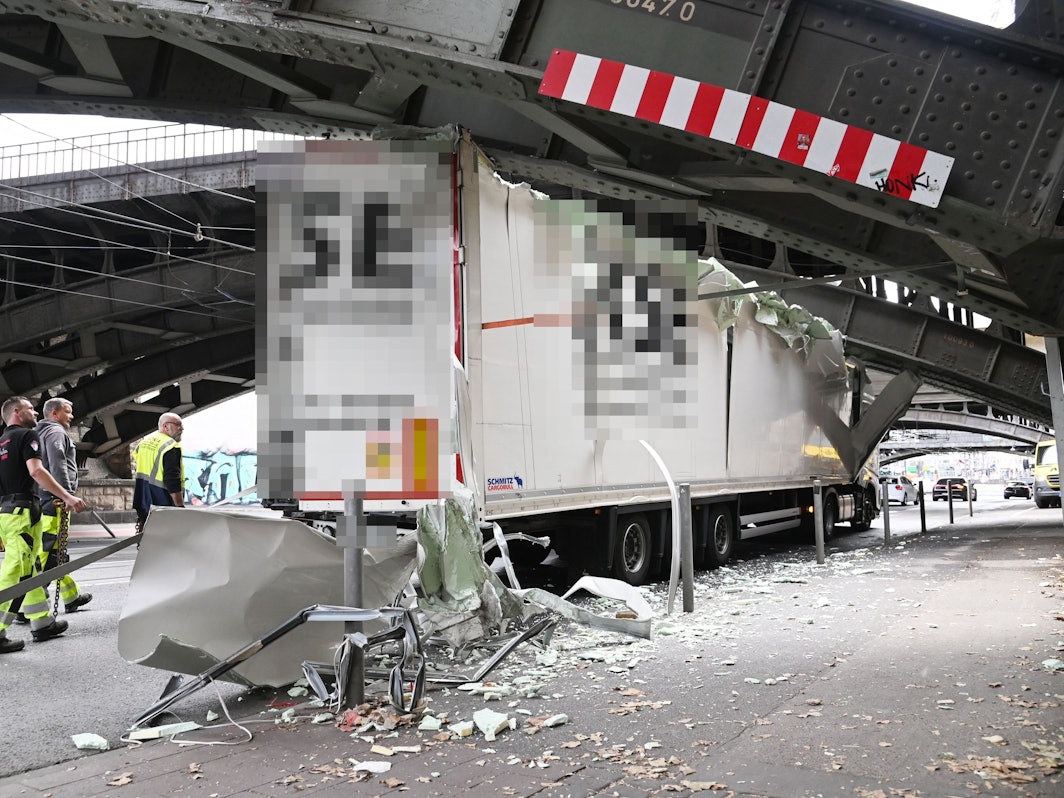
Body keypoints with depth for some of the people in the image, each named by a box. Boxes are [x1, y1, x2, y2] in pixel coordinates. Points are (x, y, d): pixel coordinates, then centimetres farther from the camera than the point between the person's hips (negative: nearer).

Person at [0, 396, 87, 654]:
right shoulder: (27, 435, -5)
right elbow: (36, 470, -18)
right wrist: (67, 497, -21)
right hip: (22, 510, -9)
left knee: (27, 570, 13)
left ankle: (42, 623, 19)